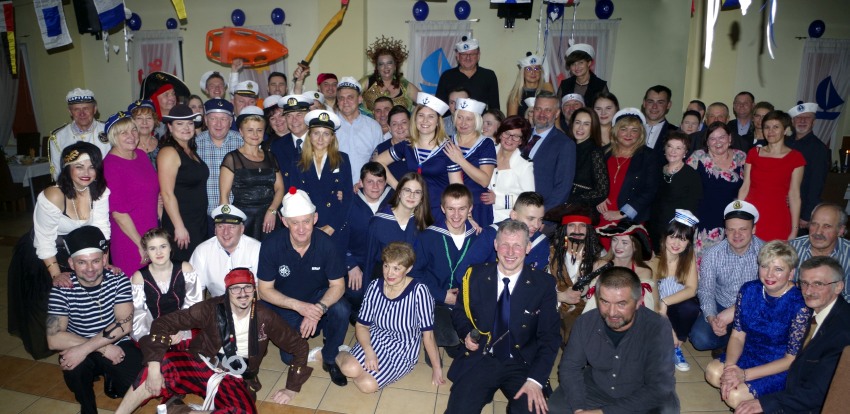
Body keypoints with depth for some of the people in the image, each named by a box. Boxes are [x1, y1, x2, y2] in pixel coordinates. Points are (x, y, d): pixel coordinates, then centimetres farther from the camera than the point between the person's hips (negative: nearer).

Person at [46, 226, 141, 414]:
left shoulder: (119, 280, -11)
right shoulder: (62, 290, -13)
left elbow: (124, 325, -17)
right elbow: (54, 339, -18)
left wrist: (84, 349, -28)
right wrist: (102, 348, -24)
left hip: (118, 346, 0)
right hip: (80, 350, 0)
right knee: (74, 367, -33)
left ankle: (112, 379, 14)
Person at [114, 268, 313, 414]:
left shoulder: (265, 318, -8)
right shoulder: (212, 308, -11)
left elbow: (299, 346, 1)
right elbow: (163, 323, -14)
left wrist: (291, 388, -3)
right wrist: (154, 366, -26)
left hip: (234, 381, 1)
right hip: (200, 366, -1)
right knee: (159, 368, -32)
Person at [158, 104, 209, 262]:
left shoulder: (191, 151, 14)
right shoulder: (169, 152, -12)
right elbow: (167, 194, -17)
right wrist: (179, 227, -19)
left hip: (200, 222, 8)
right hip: (181, 224, -8)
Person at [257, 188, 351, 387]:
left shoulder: (325, 243, -22)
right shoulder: (271, 245, -23)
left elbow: (337, 285, -15)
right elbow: (264, 290, -15)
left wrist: (319, 309, -35)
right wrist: (299, 306, -29)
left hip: (318, 297, 0)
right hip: (284, 304, 0)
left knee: (341, 310, -30)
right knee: (290, 356, -10)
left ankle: (329, 359, -4)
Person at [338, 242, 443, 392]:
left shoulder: (418, 292, -21)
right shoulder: (375, 286, -8)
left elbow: (427, 334, -15)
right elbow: (362, 325, 0)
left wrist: (437, 368, -7)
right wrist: (368, 350, -18)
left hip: (403, 351, -2)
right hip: (374, 340, 2)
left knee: (367, 384, -23)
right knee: (351, 368, -27)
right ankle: (338, 356, 8)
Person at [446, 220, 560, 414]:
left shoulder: (543, 284, -3)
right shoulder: (475, 275, 0)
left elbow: (549, 337, -5)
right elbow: (459, 312, 14)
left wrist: (535, 380, -17)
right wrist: (467, 334, -8)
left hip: (522, 365, 0)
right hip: (480, 359, 0)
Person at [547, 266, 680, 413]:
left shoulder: (658, 328, -26)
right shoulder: (585, 323, -15)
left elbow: (659, 388, -28)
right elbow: (569, 366, -4)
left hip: (645, 398, -1)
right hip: (596, 389, 2)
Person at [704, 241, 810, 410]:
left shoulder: (800, 305, -22)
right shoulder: (749, 290, -7)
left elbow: (791, 359, -16)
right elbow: (737, 335, -2)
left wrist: (745, 374, -22)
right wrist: (730, 366, -21)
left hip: (779, 369, -5)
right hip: (749, 355, 5)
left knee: (735, 396, -23)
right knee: (713, 372, -21)